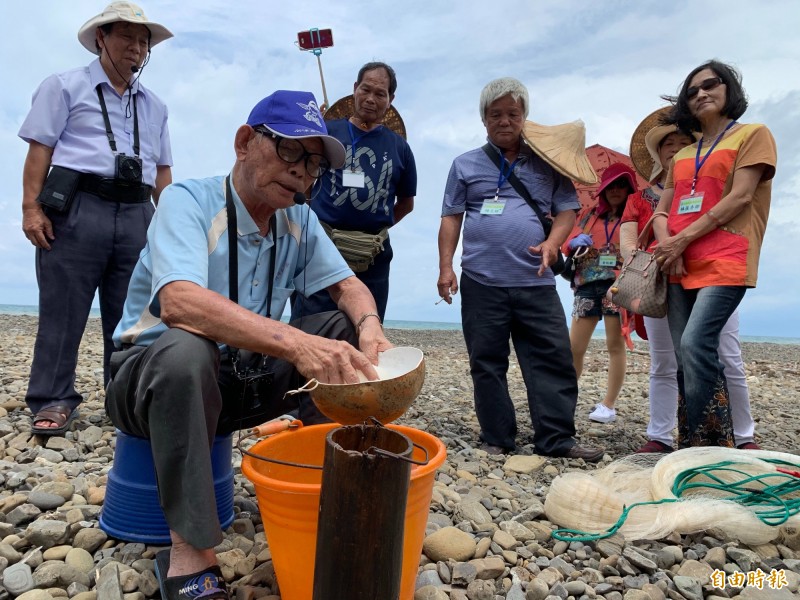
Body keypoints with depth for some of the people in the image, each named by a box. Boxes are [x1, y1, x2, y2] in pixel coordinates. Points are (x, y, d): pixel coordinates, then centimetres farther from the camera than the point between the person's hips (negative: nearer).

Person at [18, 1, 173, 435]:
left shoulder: (154, 106, 22)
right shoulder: (65, 86, 10)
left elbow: (161, 170, 20)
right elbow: (40, 149, 2)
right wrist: (32, 207, -9)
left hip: (136, 214, 4)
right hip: (76, 208, -3)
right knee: (63, 309, -2)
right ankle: (53, 400, 6)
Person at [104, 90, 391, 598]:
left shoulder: (299, 221, 0)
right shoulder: (188, 201, -19)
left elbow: (347, 285, 0)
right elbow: (179, 300, -36)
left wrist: (369, 325, -25)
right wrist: (296, 343, -49)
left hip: (244, 377, 5)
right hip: (153, 375, -5)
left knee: (347, 331, -9)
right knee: (187, 347, -38)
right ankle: (189, 554, -25)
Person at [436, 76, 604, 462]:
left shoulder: (548, 163, 13)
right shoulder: (466, 165, 12)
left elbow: (567, 208, 10)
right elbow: (451, 218, 9)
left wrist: (553, 242, -11)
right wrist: (445, 267, 0)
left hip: (536, 282, 1)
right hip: (481, 283, 0)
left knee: (552, 359, 0)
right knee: (487, 364, 4)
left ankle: (556, 439, 10)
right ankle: (497, 440, 16)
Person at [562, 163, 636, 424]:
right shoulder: (588, 214, 19)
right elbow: (568, 243, 13)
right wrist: (575, 243, -8)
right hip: (587, 285, 3)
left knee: (615, 345, -1)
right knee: (574, 346, 2)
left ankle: (608, 405, 5)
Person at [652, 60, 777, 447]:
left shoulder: (753, 134, 7)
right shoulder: (681, 158, 23)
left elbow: (740, 198, -6)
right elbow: (662, 212, 16)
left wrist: (682, 240, -11)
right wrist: (666, 246, -6)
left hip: (725, 263, -6)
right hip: (680, 267, 6)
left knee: (695, 346, -21)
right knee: (687, 357, 0)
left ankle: (702, 448, -12)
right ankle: (695, 448, 7)